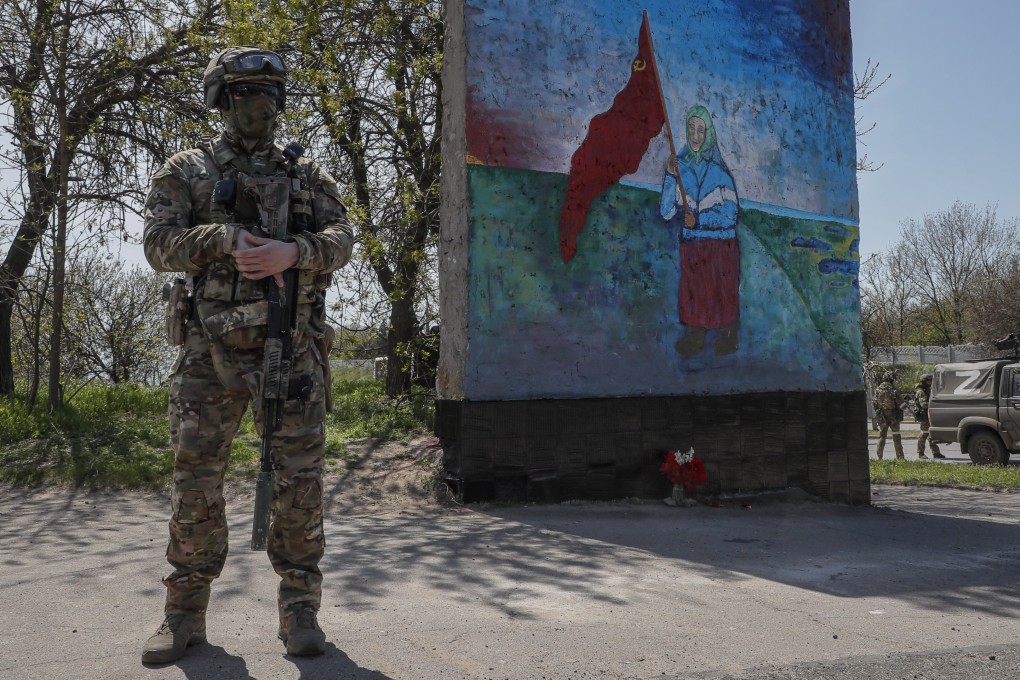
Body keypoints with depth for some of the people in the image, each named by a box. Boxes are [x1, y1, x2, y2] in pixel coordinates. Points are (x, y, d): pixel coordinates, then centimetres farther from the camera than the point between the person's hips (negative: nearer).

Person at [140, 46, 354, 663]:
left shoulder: (308, 174, 14)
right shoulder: (187, 172, 11)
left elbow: (340, 239, 1)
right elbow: (160, 243, 0)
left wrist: (291, 251, -19)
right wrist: (227, 237, -17)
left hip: (292, 348, 1)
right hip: (212, 350, 0)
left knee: (300, 480, -1)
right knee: (196, 480, 3)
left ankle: (300, 607, 11)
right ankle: (186, 613, 16)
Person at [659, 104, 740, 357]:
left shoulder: (718, 169, -7)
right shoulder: (680, 166, -1)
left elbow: (731, 211, -6)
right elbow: (666, 212, -8)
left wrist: (699, 218, -15)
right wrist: (670, 177, -18)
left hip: (721, 244, -2)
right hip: (691, 244, 2)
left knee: (723, 291, 6)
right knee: (693, 291, 8)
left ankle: (728, 337, 22)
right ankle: (694, 338, 22)